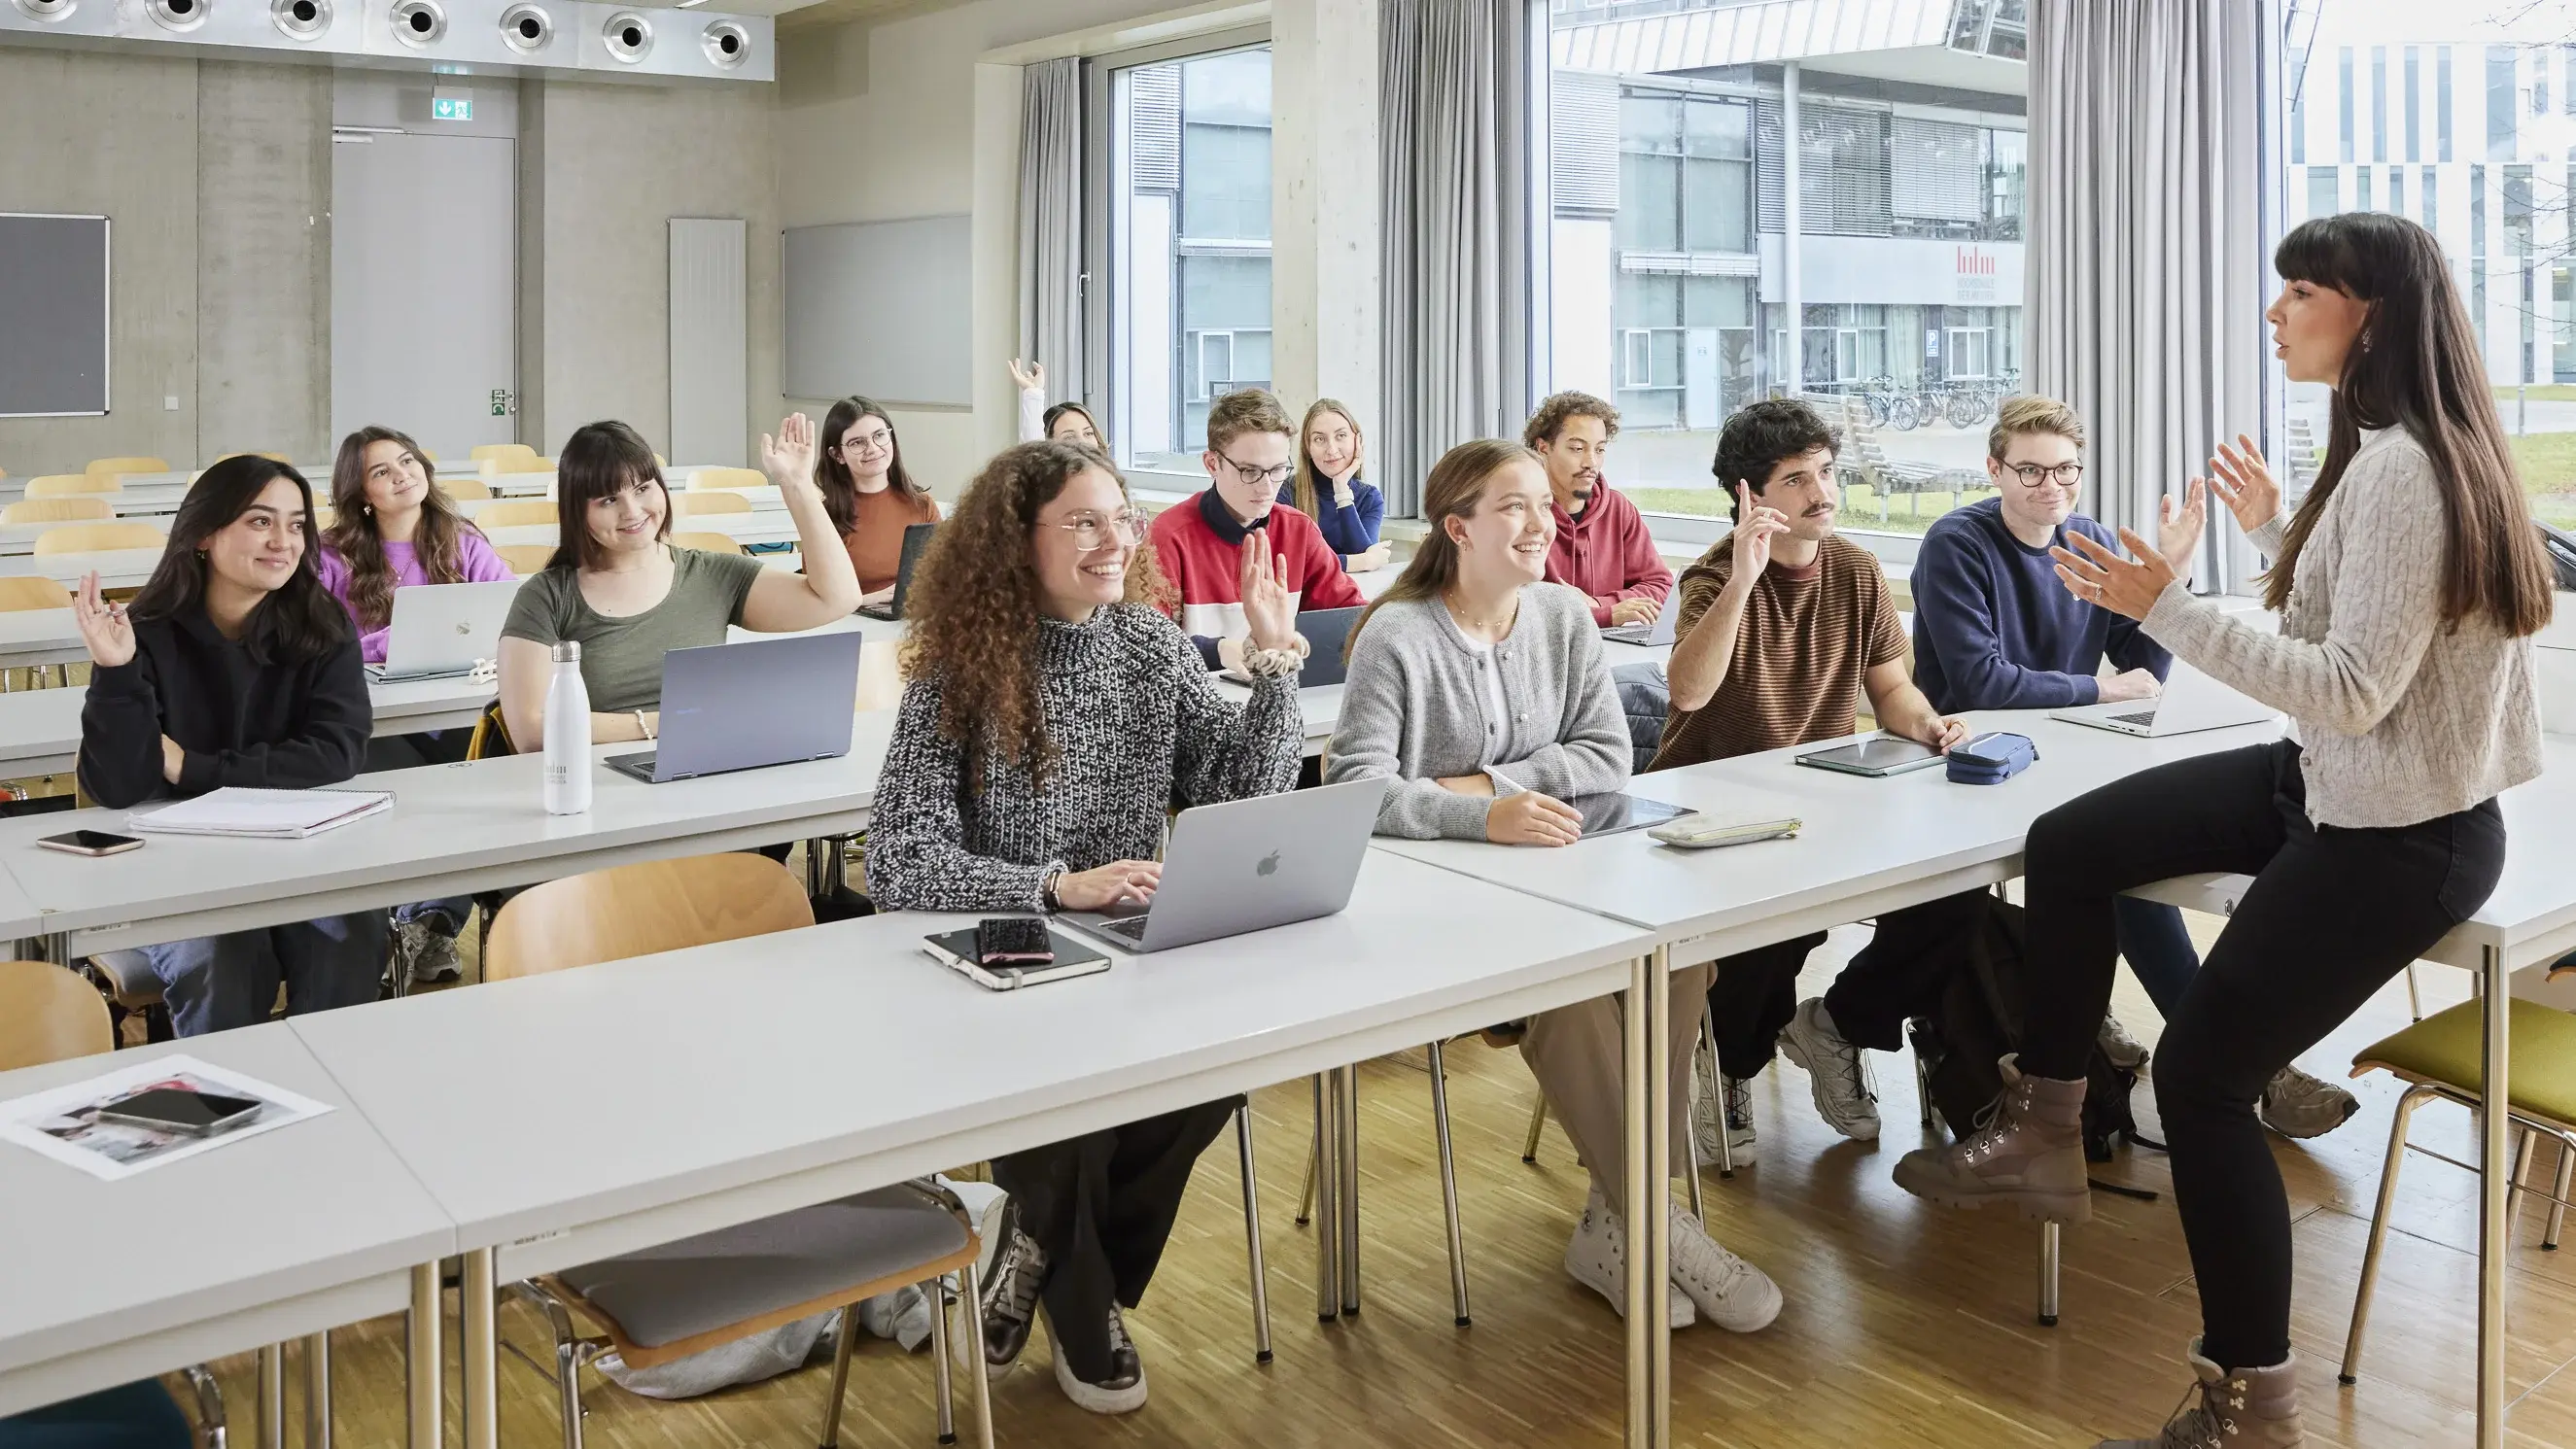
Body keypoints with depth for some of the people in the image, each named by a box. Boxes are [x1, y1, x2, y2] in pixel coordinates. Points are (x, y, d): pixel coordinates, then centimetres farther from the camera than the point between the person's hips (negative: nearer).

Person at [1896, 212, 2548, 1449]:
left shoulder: (2406, 468, -24)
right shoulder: (2385, 449, 7)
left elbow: (2356, 689, -29)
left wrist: (2164, 609, -30)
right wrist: (2270, 529, 18)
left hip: (2402, 836, -10)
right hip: (2334, 788, 10)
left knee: (2202, 1072, -9)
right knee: (2067, 845, 7)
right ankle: (2045, 1133, 18)